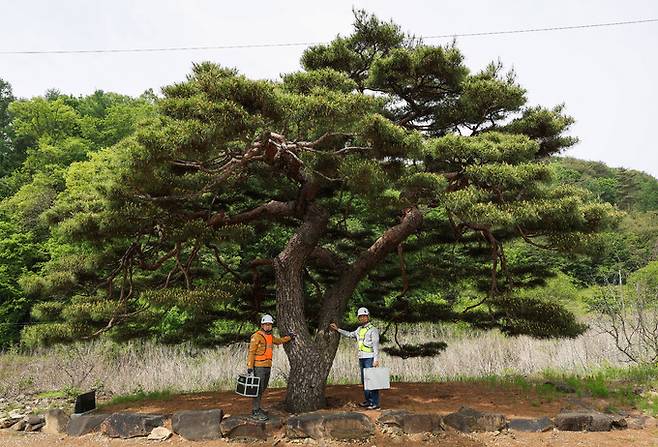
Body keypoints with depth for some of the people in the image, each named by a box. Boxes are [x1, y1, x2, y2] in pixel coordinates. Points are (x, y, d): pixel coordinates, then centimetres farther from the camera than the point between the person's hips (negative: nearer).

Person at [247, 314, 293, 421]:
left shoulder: (270, 336, 14)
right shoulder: (257, 336, -11)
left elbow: (279, 341, 36)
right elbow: (251, 352, -15)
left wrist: (289, 337, 36)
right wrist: (250, 367, -20)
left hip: (268, 367, 8)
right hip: (259, 367, -8)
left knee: (262, 389, 12)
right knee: (258, 389, -7)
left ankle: (257, 408, 21)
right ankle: (255, 412, -4)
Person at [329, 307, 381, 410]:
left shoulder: (373, 329, -6)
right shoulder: (359, 329, 16)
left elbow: (376, 346, -11)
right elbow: (349, 334, 32)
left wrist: (376, 360, -18)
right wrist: (337, 329, 30)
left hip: (370, 358, -8)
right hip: (361, 358, 8)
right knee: (364, 381, 12)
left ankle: (375, 403, -7)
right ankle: (368, 401, 21)